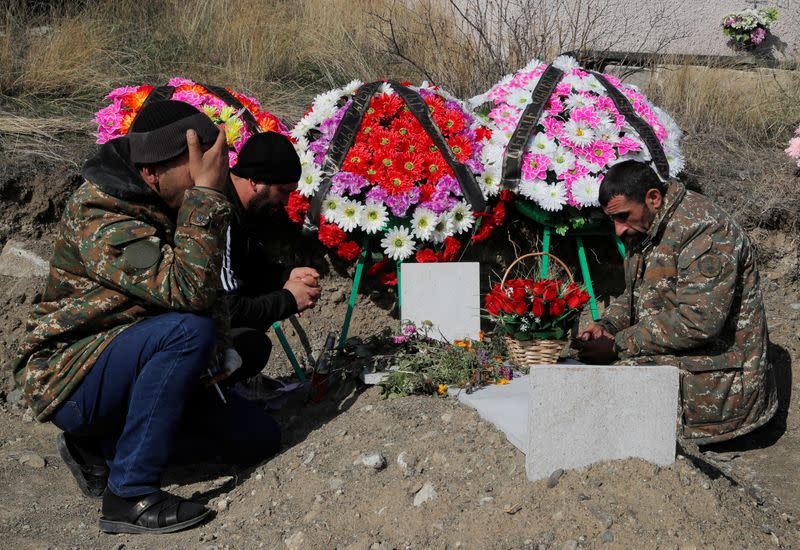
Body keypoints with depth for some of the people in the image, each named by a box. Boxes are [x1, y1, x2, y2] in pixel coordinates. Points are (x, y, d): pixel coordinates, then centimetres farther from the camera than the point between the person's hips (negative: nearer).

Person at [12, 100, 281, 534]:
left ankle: (101, 445, 7)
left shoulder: (167, 207, 4)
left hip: (127, 368, 9)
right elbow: (189, 290, -37)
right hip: (69, 381, -8)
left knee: (259, 437, 3)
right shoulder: (100, 217, -24)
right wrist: (205, 193, -34)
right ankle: (130, 495, -23)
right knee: (191, 330, -34)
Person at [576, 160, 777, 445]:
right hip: (672, 357, 10)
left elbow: (699, 320, -29)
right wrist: (606, 326, -2)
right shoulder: (643, 227, 8)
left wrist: (618, 345, -25)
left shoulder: (705, 229, -22)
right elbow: (635, 294, 19)